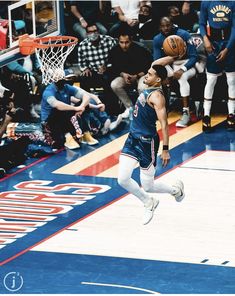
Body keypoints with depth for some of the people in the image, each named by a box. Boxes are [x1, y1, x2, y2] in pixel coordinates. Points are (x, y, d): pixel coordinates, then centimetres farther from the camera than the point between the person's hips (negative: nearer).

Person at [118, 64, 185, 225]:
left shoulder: (156, 96, -18)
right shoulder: (147, 91, 10)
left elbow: (164, 124, -23)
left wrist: (165, 150, -27)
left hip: (147, 142, -8)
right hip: (133, 138, 8)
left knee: (148, 186, 2)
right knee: (123, 179, -2)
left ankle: (176, 189, 31)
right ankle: (149, 203, 19)